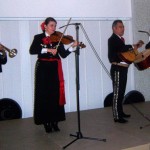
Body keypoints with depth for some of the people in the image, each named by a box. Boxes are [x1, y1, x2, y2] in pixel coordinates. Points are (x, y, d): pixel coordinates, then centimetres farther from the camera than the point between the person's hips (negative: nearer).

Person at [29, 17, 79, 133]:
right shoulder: (38, 37, 2)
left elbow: (63, 55, -2)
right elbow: (32, 51, -15)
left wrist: (72, 47, -18)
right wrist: (47, 50, -23)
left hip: (55, 69, 2)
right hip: (43, 69, -2)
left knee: (56, 95, 2)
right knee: (44, 95, 0)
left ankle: (54, 121, 12)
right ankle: (46, 122, 9)